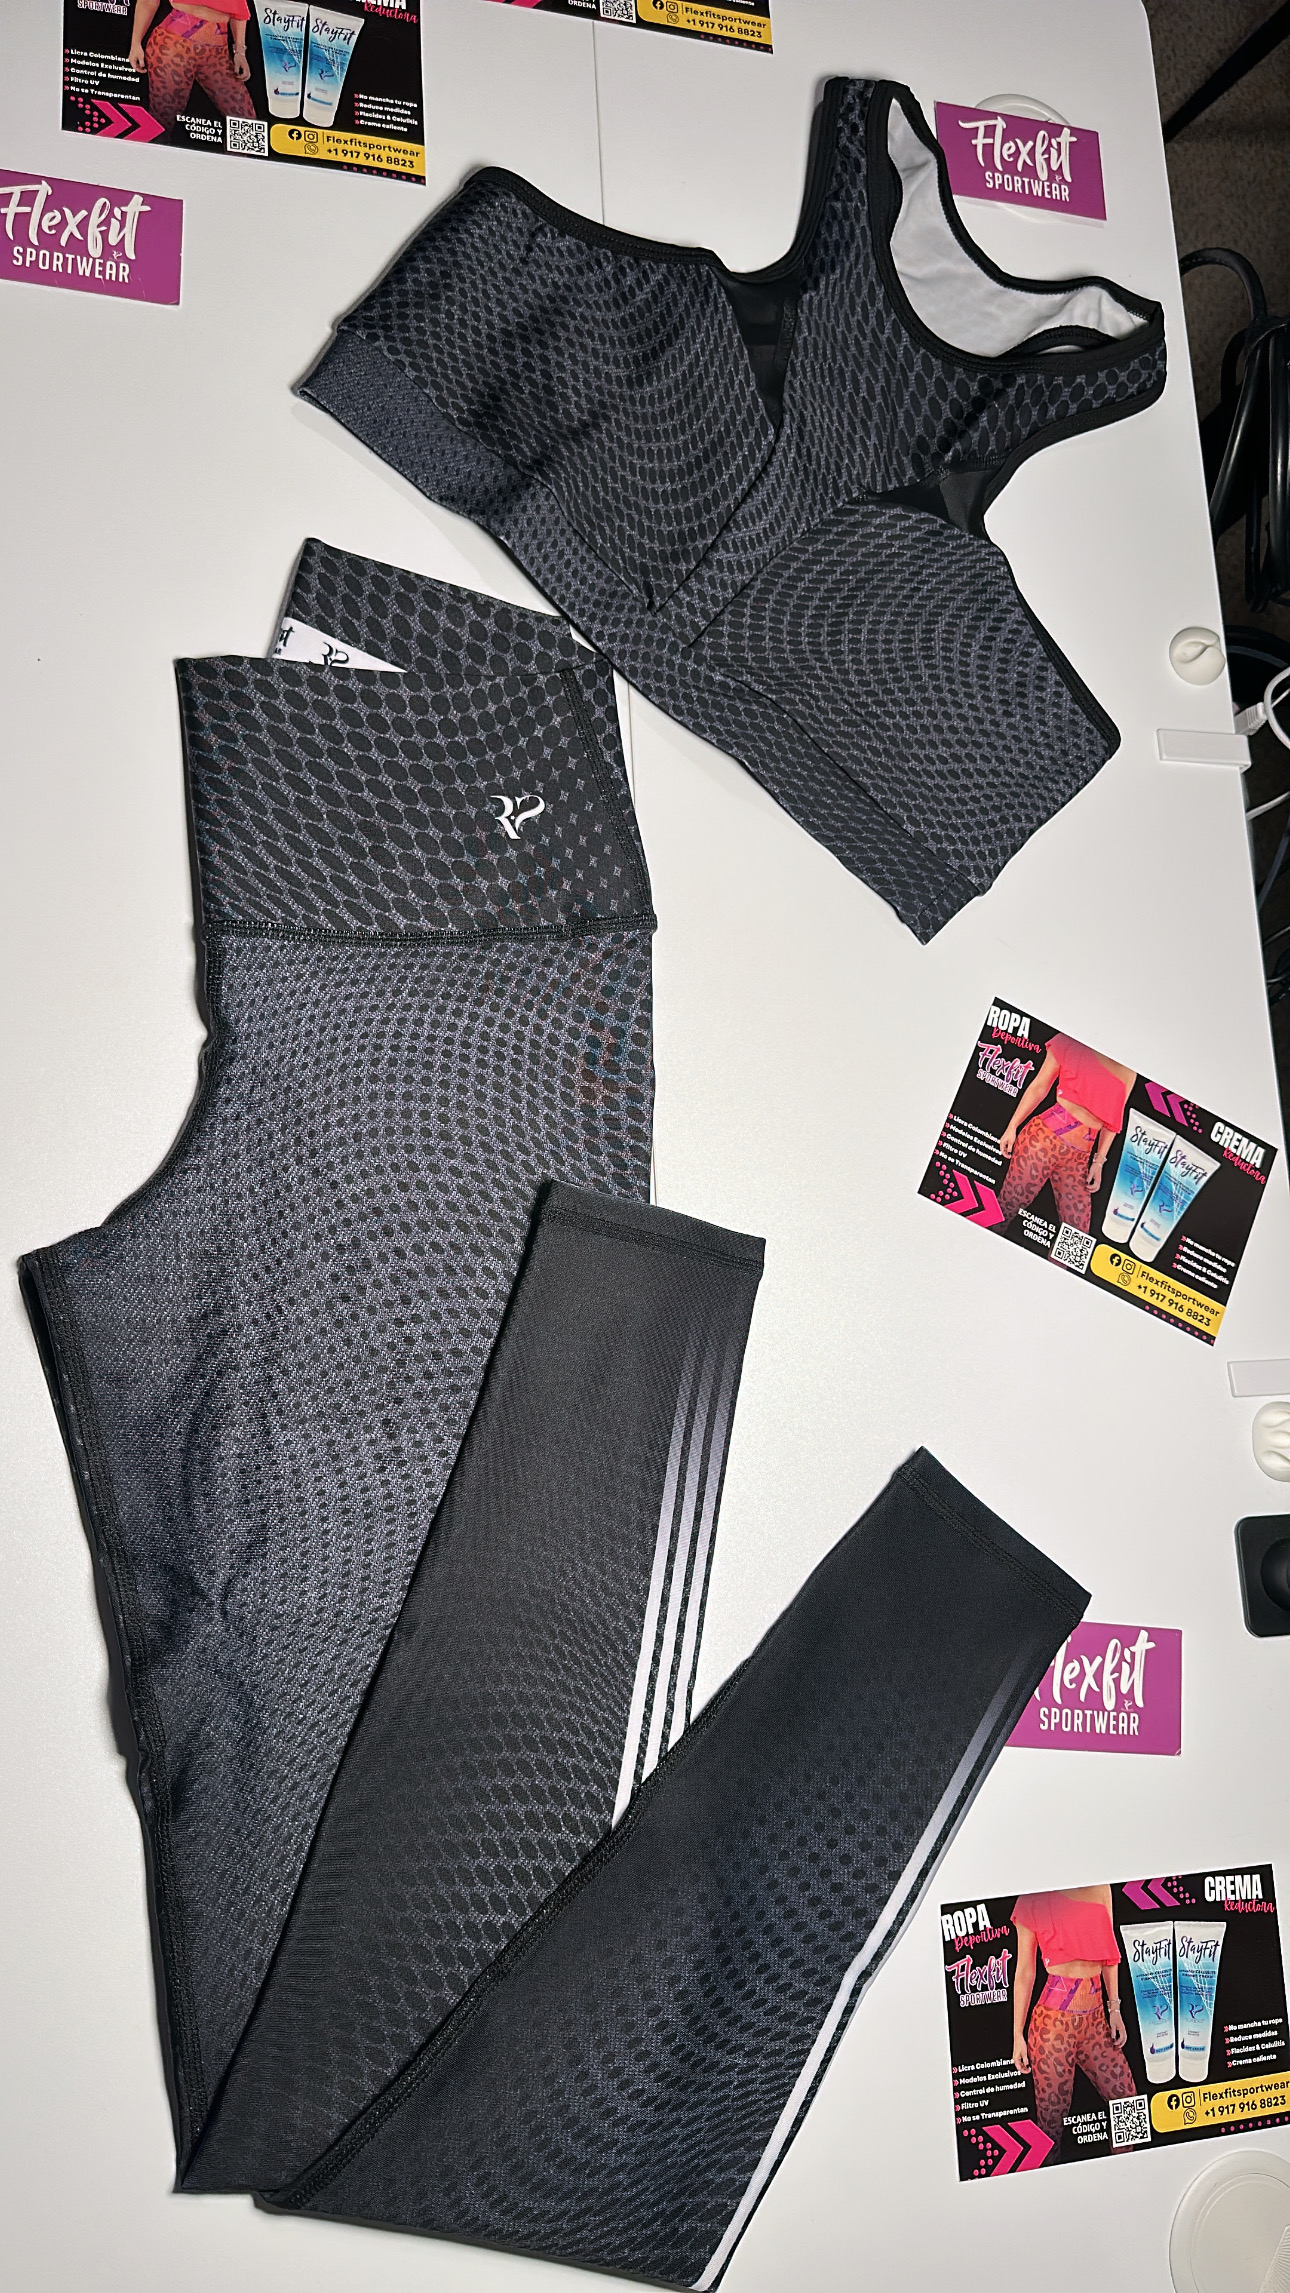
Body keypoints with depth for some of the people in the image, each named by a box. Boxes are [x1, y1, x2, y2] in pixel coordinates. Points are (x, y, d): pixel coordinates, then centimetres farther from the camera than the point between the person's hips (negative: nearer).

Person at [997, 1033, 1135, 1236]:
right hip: (1044, 1136, -4)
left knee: (1077, 1234, 0)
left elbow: (1113, 1118, 15)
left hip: (1079, 1157, 4)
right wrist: (1012, 1127, 3)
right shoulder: (1069, 1043, 1)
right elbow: (1039, 1087, 4)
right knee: (1008, 1204, -2)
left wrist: (1099, 1161, 12)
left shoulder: (1128, 1072, 11)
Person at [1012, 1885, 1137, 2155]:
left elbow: (1109, 1952, 14)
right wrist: (1018, 2035, 0)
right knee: (1052, 2122, 3)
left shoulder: (1100, 1889, 5)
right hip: (1054, 2022, -4)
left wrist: (1114, 2009, 10)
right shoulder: (1033, 1901, -6)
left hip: (1095, 2020, 4)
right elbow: (1025, 1972, -2)